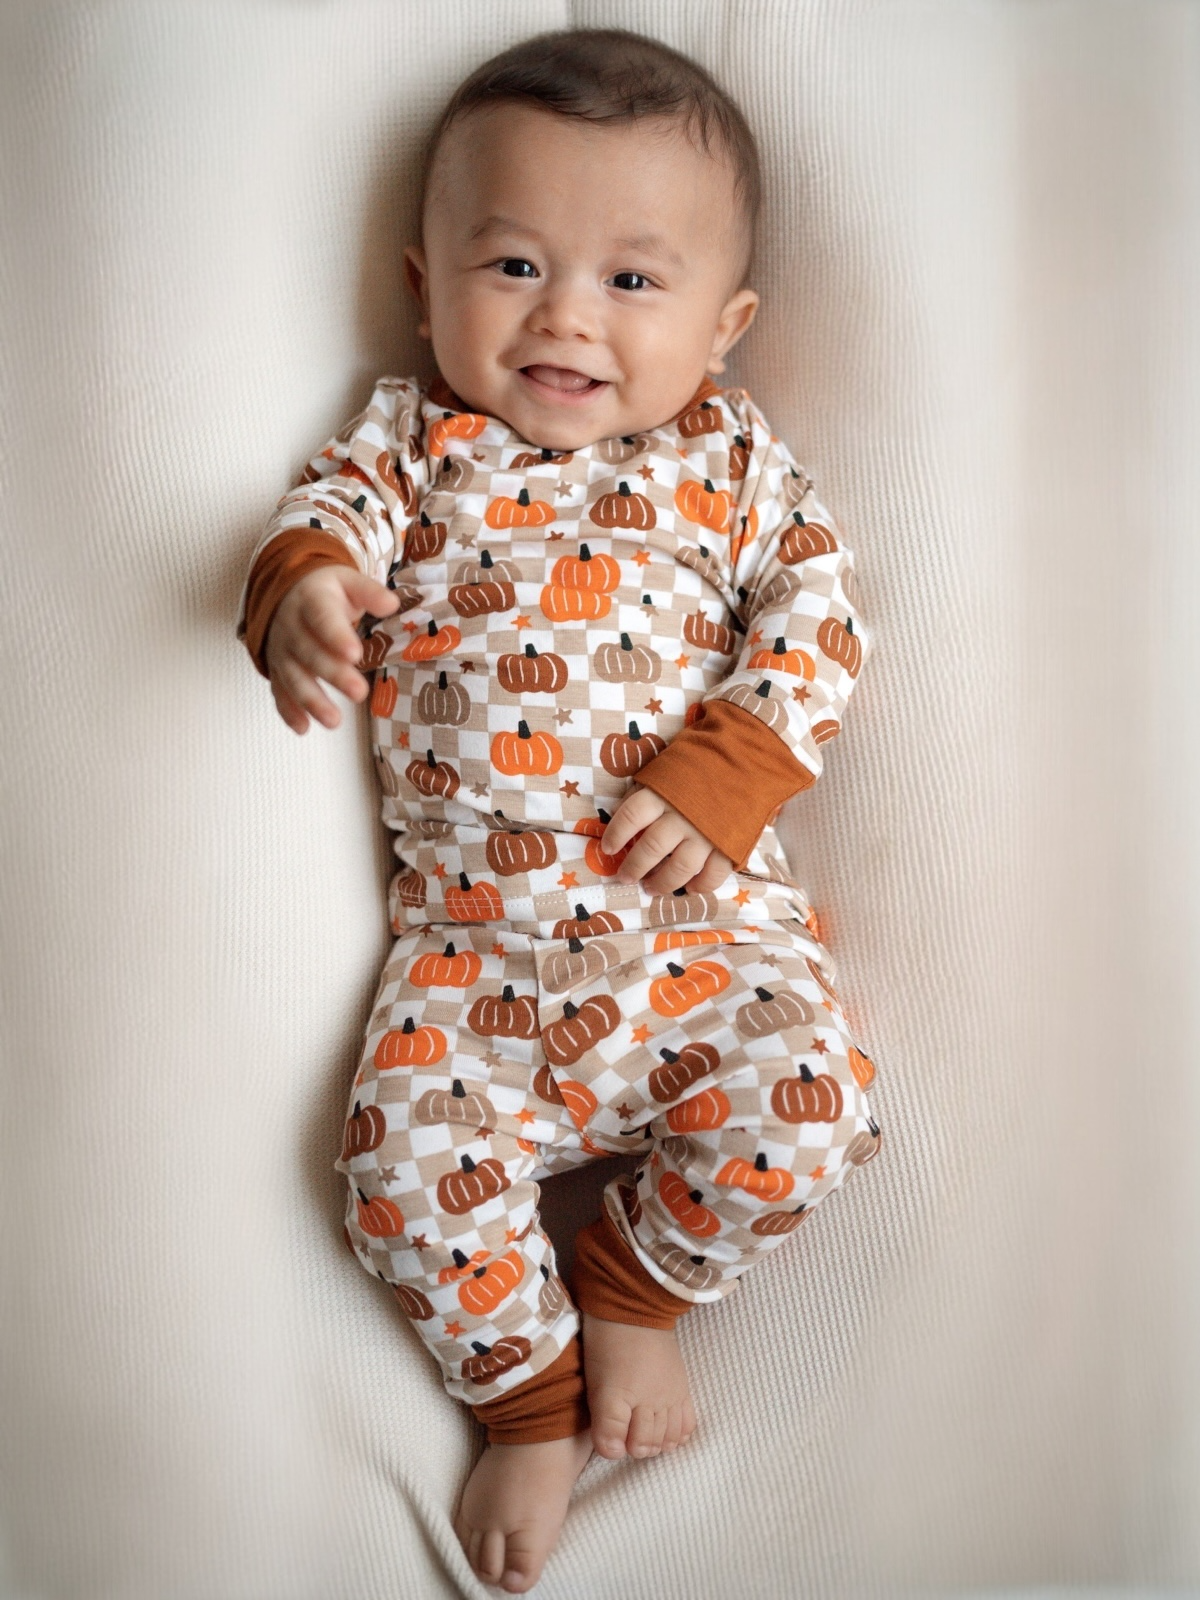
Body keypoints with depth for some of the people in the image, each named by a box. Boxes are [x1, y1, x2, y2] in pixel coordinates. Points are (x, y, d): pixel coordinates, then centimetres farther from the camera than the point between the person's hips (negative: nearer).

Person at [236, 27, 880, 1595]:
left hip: (703, 909, 0)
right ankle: (532, 1388, 17)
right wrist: (304, 583, -29)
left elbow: (819, 614, 1)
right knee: (406, 1156, -13)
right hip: (470, 936, 1)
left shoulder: (728, 456, 6)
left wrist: (725, 772, -14)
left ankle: (638, 1290, 13)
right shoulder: (418, 433, 9)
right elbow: (334, 500, -4)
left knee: (804, 1100, -18)